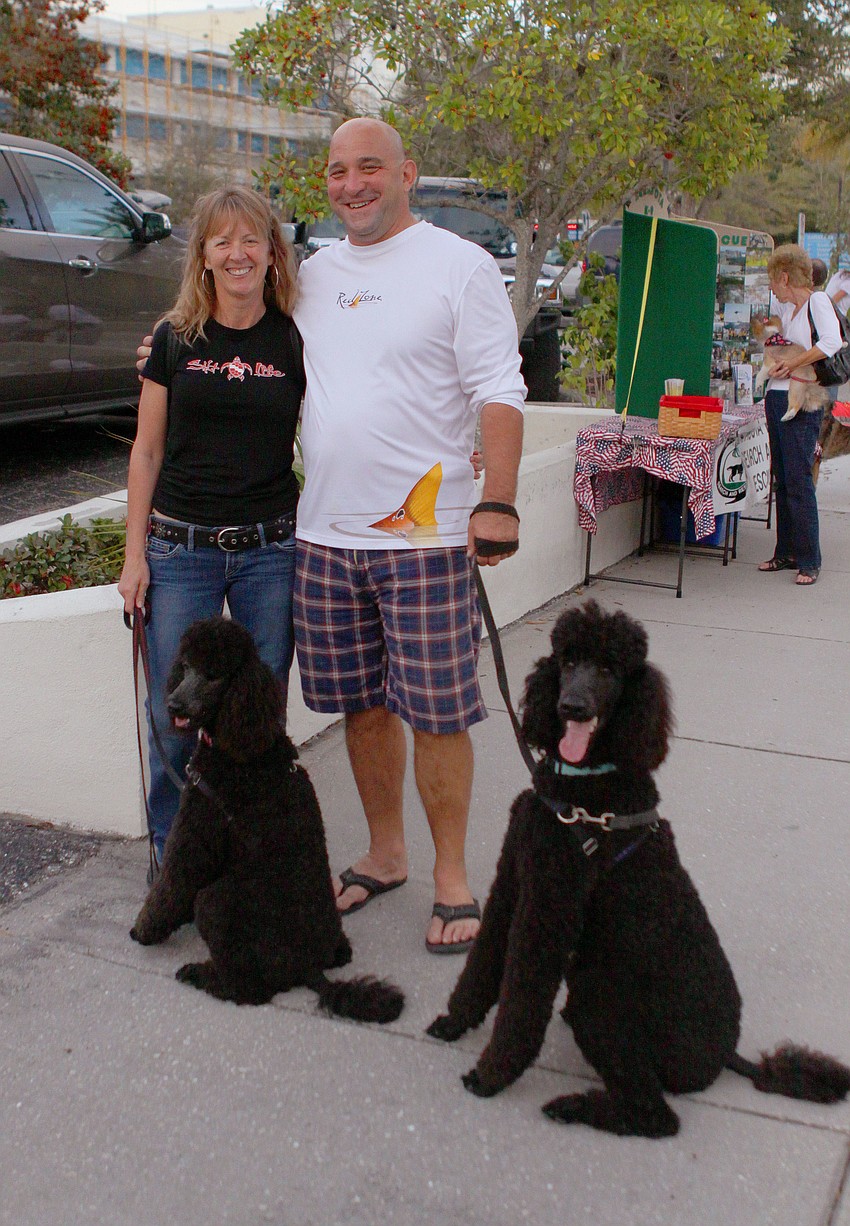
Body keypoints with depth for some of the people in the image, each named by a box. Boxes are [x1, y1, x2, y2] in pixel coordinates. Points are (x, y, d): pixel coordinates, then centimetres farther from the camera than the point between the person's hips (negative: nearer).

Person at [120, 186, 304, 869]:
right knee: (173, 713, 2)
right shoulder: (176, 338, 4)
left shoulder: (295, 341, 3)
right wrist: (136, 553, 3)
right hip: (181, 547, 0)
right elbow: (148, 449, 6)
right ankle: (172, 851, 23)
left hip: (271, 549, 0)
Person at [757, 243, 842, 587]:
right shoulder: (783, 306, 16)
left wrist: (793, 364, -18)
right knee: (782, 479, 10)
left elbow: (832, 342, -22)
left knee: (798, 479, -9)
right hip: (776, 397, 8)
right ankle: (786, 553, 18)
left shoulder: (817, 300, -7)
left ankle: (809, 561, -3)